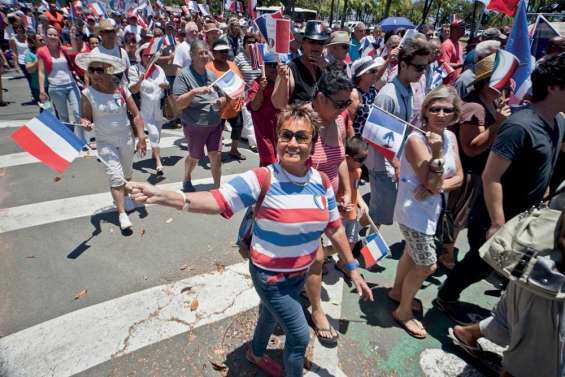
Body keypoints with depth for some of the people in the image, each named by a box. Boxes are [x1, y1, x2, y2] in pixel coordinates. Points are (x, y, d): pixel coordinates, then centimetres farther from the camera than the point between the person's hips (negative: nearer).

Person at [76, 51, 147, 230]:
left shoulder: (121, 90, -8)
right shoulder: (87, 94, -11)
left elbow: (136, 115, -5)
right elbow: (85, 117, -5)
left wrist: (141, 138, -10)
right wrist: (85, 123, -30)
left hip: (126, 139, 2)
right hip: (105, 142, -2)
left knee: (127, 175, 18)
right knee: (116, 177, -10)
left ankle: (123, 198, 45)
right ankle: (122, 213, -1)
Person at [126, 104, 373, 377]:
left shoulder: (321, 182, -10)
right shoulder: (262, 180, -27)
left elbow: (335, 228, -1)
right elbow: (216, 200, -33)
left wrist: (353, 270, 4)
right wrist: (160, 196, -47)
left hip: (301, 273, 6)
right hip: (270, 275, -6)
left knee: (272, 314, 31)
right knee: (300, 336, 6)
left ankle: (256, 353, 64)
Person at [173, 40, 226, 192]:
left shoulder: (211, 75, 6)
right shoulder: (184, 75, -11)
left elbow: (222, 96, 16)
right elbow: (179, 104, -16)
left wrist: (221, 101, -7)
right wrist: (194, 91, -28)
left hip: (215, 123, 4)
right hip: (195, 125, -4)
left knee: (216, 155, -1)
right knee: (194, 157, 14)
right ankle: (187, 181, 43)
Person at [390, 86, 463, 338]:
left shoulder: (450, 137, -1)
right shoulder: (416, 140, -23)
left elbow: (459, 177, -1)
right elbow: (433, 185, -24)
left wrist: (438, 187, -18)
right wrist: (436, 152, -33)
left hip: (431, 210, 8)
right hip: (414, 212, -8)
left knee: (412, 254, 24)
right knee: (427, 266, 2)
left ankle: (397, 291, 48)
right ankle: (403, 311, 24)